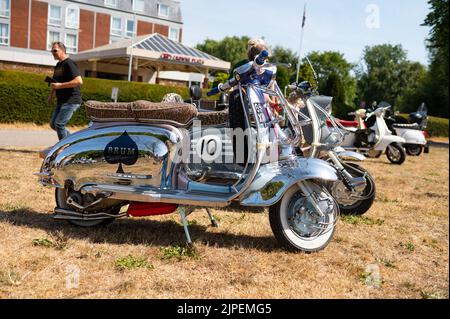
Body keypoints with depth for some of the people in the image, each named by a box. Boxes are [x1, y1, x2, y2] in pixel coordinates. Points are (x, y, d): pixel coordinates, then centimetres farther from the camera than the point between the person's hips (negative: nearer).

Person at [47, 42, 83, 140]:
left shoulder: (69, 63, -12)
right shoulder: (58, 65, 16)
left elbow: (79, 81, -23)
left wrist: (60, 85, -22)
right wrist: (51, 95, 17)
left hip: (71, 101, -10)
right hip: (61, 101, 10)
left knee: (59, 124, -14)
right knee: (53, 124, 11)